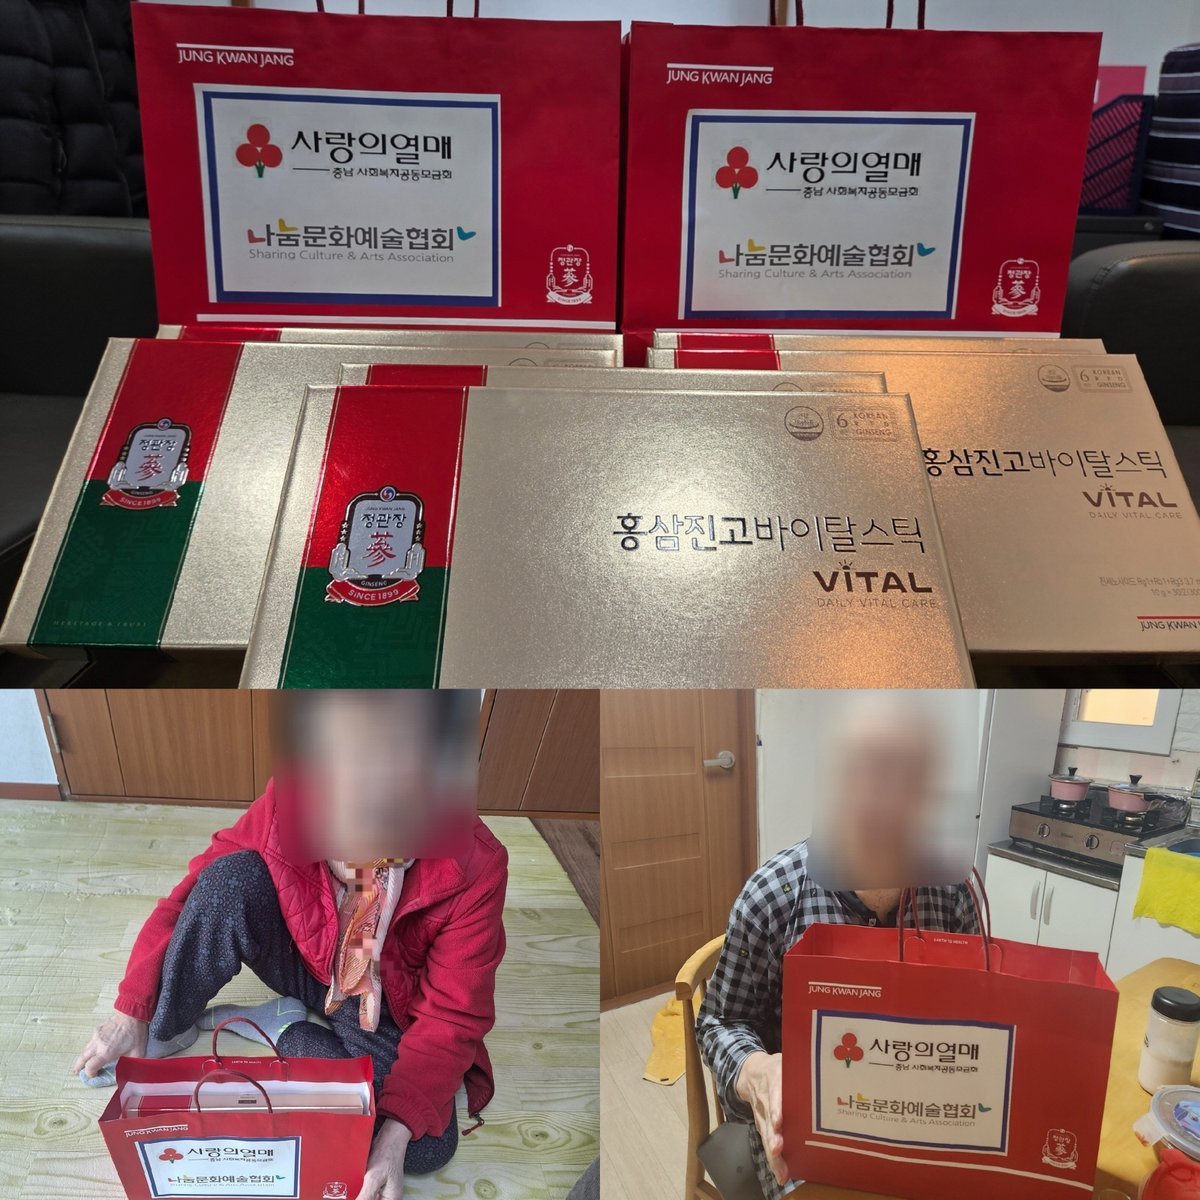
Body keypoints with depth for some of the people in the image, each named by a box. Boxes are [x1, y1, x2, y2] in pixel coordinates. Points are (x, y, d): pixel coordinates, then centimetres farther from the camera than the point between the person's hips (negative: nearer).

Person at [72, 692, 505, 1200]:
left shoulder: (475, 867, -32)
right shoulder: (288, 804, -27)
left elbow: (451, 1016, -25)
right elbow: (195, 891, -14)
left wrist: (395, 1130, -35)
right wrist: (131, 1011, -15)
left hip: (382, 1010, 0)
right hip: (301, 963, 1)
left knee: (429, 1148, -23)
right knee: (231, 876, -28)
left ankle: (287, 1028, -1)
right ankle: (164, 1031, -1)